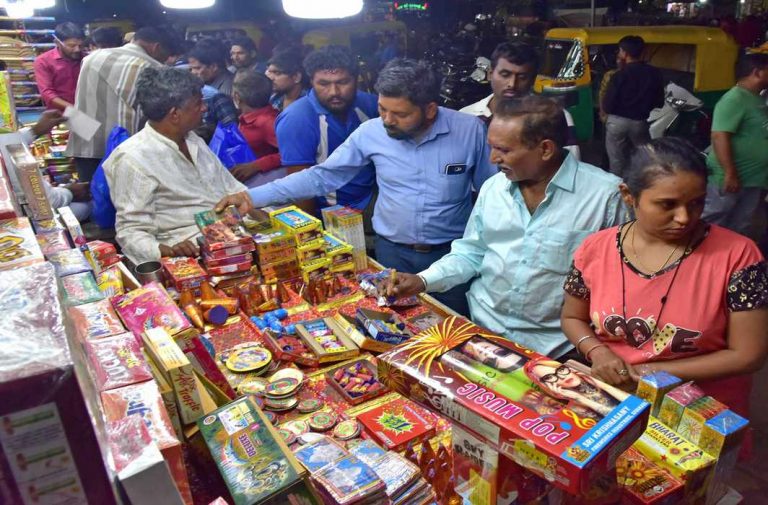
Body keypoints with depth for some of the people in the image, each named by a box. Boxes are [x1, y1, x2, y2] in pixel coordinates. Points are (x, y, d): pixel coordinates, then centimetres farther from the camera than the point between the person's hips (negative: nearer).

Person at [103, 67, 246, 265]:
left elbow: (229, 185, 19)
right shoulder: (134, 158, -11)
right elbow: (131, 231, -12)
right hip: (194, 250, -7)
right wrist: (163, 251, -32)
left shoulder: (192, 139, 12)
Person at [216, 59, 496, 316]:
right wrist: (254, 196, -11)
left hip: (452, 253, -1)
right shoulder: (370, 132, -9)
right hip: (392, 252, 1)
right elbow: (321, 176, -6)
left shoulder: (470, 130, -12)